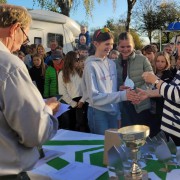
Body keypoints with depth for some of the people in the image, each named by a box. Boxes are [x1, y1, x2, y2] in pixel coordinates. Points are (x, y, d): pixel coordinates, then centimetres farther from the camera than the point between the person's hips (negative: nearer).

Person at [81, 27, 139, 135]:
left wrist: (118, 114, 6)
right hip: (98, 113, -6)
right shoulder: (91, 66, -13)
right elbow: (94, 97, -19)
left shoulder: (112, 64, 5)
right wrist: (122, 95, -23)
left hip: (113, 112, 6)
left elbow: (114, 90, 8)